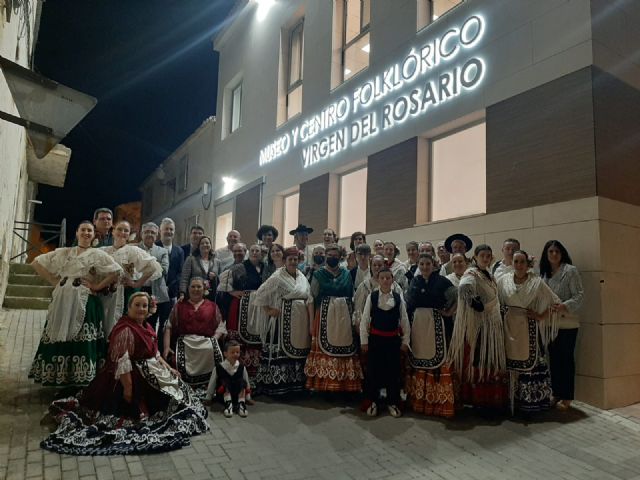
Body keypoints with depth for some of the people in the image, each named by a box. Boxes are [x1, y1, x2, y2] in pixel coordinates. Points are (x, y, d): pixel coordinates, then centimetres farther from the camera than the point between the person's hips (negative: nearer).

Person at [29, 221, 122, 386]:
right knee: (58, 340, 3)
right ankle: (58, 379, 14)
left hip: (84, 303, -4)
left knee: (81, 343, -7)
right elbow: (37, 263, 17)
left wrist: (98, 286, -7)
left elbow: (117, 271, -7)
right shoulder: (63, 252, 15)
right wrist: (54, 281, 7)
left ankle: (80, 382, 0)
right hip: (61, 302, 4)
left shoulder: (97, 254, 4)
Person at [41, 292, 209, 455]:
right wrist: (128, 387, -27)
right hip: (134, 377, -10)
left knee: (176, 384, 16)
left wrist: (169, 369, 12)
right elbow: (122, 362, -26)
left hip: (151, 372, 10)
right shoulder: (125, 329, -22)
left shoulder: (145, 326, 9)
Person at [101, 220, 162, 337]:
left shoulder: (133, 250, -1)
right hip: (105, 295, 4)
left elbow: (154, 266, -12)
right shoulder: (104, 251, 11)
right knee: (105, 326, 6)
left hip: (125, 295, -3)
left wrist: (138, 283, -9)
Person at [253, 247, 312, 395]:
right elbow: (260, 293, -7)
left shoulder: (302, 277, 12)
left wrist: (310, 320, 6)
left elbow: (309, 299, 16)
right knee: (280, 350, -4)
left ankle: (296, 382, 21)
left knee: (298, 350, 10)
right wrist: (268, 310, -8)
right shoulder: (277, 277, -7)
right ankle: (277, 384, 6)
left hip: (301, 320, 6)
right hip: (283, 319, -6)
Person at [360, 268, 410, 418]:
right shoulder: (371, 296, -5)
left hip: (393, 339, 1)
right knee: (373, 370, 6)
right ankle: (373, 402, 22)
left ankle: (393, 402, 24)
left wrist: (405, 341, 2)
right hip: (375, 338, -1)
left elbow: (404, 321, 3)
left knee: (393, 371, 8)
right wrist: (364, 341, -4)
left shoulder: (398, 298, -2)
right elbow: (365, 320, -3)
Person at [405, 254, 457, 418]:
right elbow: (409, 303, 11)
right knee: (417, 358, 8)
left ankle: (439, 401, 7)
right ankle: (419, 399, 20)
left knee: (436, 357, -3)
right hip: (417, 324, 4)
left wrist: (450, 312, -6)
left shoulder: (441, 281, -4)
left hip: (436, 324, -4)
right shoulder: (414, 281, 8)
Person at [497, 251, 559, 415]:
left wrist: (541, 316, -4)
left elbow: (555, 301, 3)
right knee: (511, 363, 6)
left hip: (528, 328, -1)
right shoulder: (503, 280, 2)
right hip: (509, 328, 1)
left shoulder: (536, 282, -1)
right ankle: (512, 401, 18)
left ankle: (530, 401, 15)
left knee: (530, 361, 1)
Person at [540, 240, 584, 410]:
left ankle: (566, 397, 10)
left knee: (566, 359, 1)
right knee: (554, 359, 11)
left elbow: (579, 295, -10)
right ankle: (556, 394, 21)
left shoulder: (570, 270, -4)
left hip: (567, 323, -5)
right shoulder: (544, 273, 11)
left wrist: (565, 306, -24)